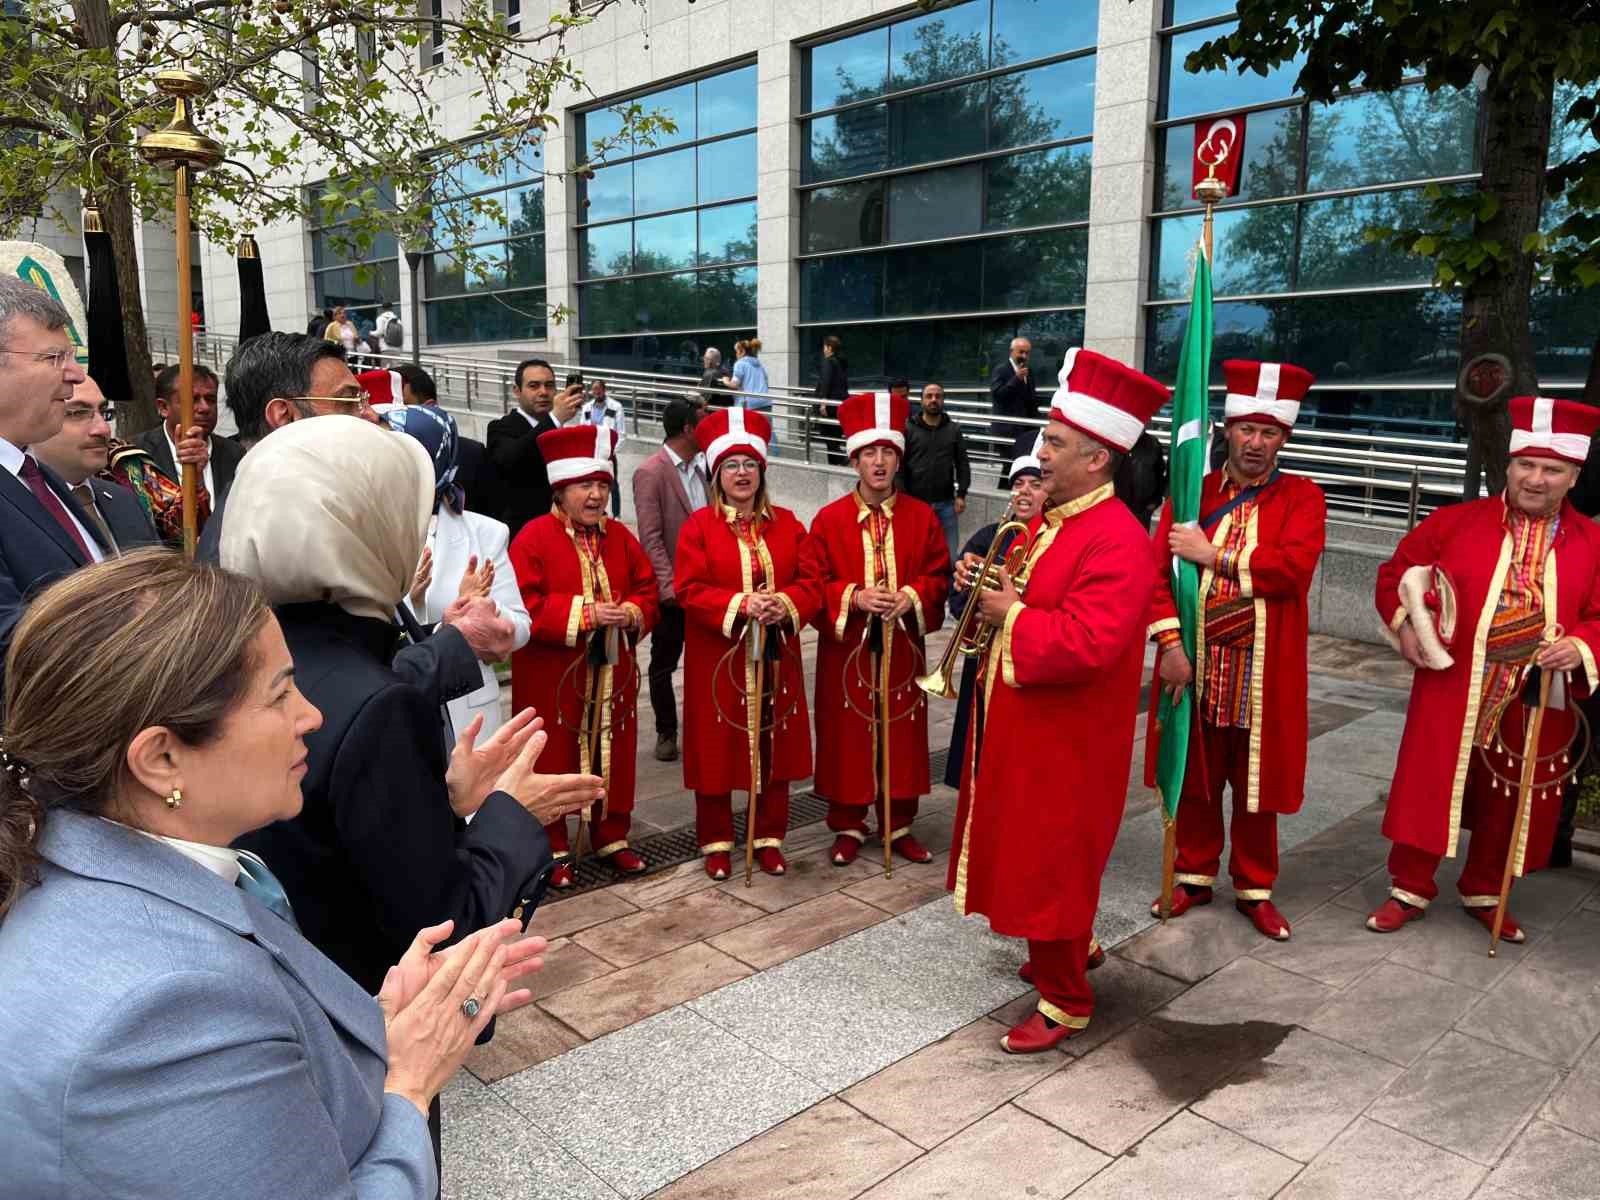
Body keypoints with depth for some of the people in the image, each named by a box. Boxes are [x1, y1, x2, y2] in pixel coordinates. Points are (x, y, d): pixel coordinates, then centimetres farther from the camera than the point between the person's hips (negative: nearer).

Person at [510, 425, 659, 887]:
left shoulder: (619, 536, 7)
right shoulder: (533, 538, -10)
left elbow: (647, 589, 10)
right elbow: (524, 605, -17)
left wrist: (632, 613, -12)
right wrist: (582, 613, -23)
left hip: (612, 672, 5)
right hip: (552, 676, -4)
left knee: (613, 755, 12)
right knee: (554, 759, 6)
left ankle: (612, 837, 29)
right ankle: (553, 848, 21)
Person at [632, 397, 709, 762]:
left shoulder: (700, 467, 9)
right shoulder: (650, 473, -12)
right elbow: (650, 537, -16)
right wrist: (669, 585, -21)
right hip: (673, 589, -6)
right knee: (664, 663, 9)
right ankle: (667, 732, 23)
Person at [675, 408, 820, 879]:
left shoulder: (786, 523, 6)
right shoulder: (699, 526, -4)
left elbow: (810, 582, 3)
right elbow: (690, 591, -10)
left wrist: (785, 604, -17)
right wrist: (740, 604, -23)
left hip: (776, 658, 3)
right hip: (719, 659, -3)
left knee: (775, 748, 9)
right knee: (716, 749, 5)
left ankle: (769, 838, 24)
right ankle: (715, 842, 20)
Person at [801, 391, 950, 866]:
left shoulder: (922, 517, 1)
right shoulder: (829, 519, -4)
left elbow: (939, 575, 2)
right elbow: (812, 582, -5)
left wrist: (912, 597, -18)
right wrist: (853, 597, -21)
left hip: (902, 649, 2)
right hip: (847, 649, -1)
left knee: (902, 738, 9)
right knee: (847, 738, 6)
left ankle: (898, 826, 25)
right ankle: (847, 827, 21)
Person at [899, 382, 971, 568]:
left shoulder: (954, 430, 8)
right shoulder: (908, 429, 0)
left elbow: (962, 465, 6)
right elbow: (899, 466, -4)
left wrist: (961, 495, -3)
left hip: (946, 504, 2)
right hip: (915, 503, -2)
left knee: (949, 556, 6)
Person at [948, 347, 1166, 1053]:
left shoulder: (1116, 541, -23)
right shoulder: (1050, 519, 8)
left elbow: (1088, 646, -33)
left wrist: (1010, 616, -21)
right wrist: (985, 584, -1)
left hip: (1064, 738, -9)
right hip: (1021, 723, 10)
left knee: (1053, 862, 3)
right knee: (1028, 853, 22)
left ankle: (1064, 1003, 21)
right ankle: (1064, 952, 43)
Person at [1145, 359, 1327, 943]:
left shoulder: (1302, 498, 0)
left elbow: (1293, 568, -18)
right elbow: (1160, 569, -4)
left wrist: (1213, 555, -17)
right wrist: (1169, 645, -15)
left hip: (1264, 675, -1)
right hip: (1194, 665, 1)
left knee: (1257, 784, 10)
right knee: (1194, 777, 13)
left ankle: (1255, 889, 27)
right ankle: (1195, 876, 30)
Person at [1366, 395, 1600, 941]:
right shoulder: (1456, 521, -2)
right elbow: (1396, 571, 6)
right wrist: (1404, 623, -8)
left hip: (1533, 703, 2)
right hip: (1450, 690, -2)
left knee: (1508, 801, 14)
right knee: (1428, 789, 4)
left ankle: (1484, 893, 34)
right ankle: (1410, 890, 20)